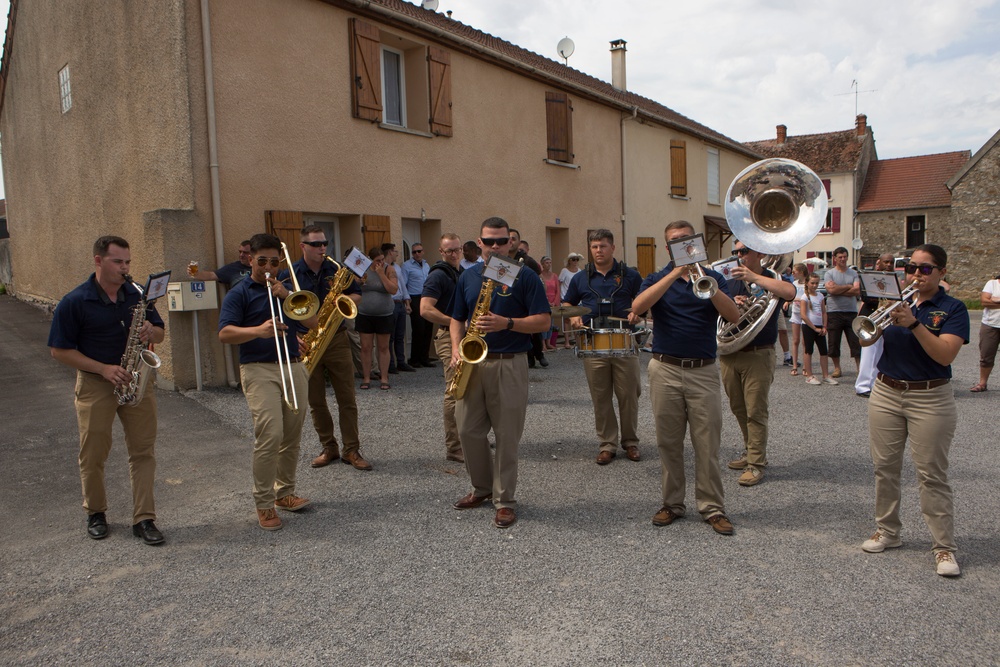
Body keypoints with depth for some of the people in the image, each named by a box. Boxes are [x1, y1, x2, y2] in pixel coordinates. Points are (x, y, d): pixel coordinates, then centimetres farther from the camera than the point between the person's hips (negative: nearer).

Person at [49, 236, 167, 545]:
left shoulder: (138, 295, 5)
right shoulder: (75, 302, -7)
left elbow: (160, 334, 12)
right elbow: (59, 350, -6)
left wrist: (150, 331, -13)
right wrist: (104, 369, -16)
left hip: (138, 381, 3)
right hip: (94, 384, -3)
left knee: (143, 451, 2)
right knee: (93, 454, 8)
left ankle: (144, 519, 9)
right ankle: (95, 513, 30)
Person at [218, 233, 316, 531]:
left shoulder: (287, 288, 17)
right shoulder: (239, 293, 2)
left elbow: (312, 322, 5)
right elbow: (224, 334, -10)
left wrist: (286, 295, -7)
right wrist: (258, 331, -27)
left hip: (293, 367, 5)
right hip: (259, 369, -5)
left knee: (292, 437, 8)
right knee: (270, 435, -14)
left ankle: (284, 492, 24)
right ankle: (264, 504, -2)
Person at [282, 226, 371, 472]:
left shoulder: (336, 270, 5)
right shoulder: (288, 274, -1)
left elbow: (357, 295, 14)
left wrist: (344, 299, -9)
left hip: (337, 339, 1)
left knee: (347, 399, 0)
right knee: (316, 402, 8)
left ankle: (351, 450, 8)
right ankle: (328, 448, 22)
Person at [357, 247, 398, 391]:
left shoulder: (388, 270, -3)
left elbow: (393, 290, -16)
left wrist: (381, 274, -17)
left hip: (384, 315, -1)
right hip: (364, 315, 1)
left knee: (383, 347, 5)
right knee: (365, 347, 3)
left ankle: (384, 378, 12)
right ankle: (366, 378, 11)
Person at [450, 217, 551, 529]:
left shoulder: (524, 276, -3)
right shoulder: (468, 276, 11)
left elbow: (542, 321, -8)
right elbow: (457, 319, 16)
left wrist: (506, 323, -21)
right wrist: (456, 348, -2)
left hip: (510, 365, -4)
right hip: (472, 364, 5)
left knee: (507, 436, 2)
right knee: (468, 429, 8)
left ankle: (504, 500, 15)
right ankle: (481, 487, 29)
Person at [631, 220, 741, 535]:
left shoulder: (713, 277, 8)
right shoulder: (657, 279, 7)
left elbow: (734, 316, -8)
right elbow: (637, 307, -16)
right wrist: (675, 274, -19)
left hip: (703, 371, 0)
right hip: (665, 370, 0)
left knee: (707, 445, 2)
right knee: (668, 443, 8)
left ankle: (713, 507, 13)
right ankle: (672, 504, 21)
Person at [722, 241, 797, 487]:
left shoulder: (771, 279, -3)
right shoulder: (730, 282, 12)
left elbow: (790, 292, -25)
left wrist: (753, 277, -23)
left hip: (758, 355, -5)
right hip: (728, 354, 6)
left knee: (755, 411, -3)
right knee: (738, 409, 15)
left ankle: (756, 464, 5)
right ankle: (750, 452, 31)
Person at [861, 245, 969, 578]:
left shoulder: (953, 308, -4)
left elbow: (945, 355, -19)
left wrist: (914, 323, -28)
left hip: (930, 399, -4)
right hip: (885, 393, 4)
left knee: (932, 475, 0)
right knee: (884, 467, 11)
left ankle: (944, 546, 10)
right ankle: (887, 531, 25)